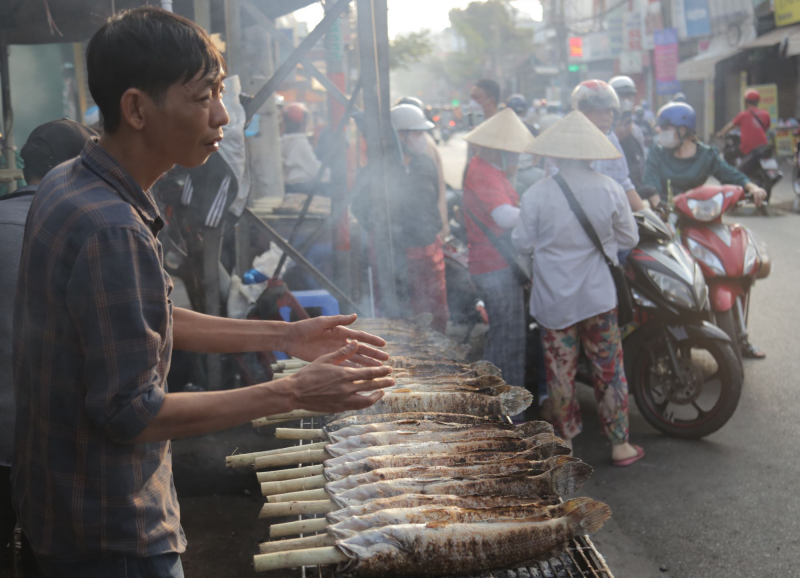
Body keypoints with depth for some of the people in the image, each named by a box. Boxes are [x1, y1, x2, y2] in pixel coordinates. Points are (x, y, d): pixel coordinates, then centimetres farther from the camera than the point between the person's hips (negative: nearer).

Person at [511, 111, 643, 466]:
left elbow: (524, 244, -3)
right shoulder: (610, 190, -8)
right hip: (598, 296, 0)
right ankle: (620, 444, 15)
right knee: (609, 367, 9)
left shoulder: (537, 194, -11)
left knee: (560, 368, 11)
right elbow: (629, 239, 3)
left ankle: (565, 439, 22)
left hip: (553, 299, 0)